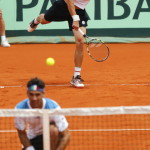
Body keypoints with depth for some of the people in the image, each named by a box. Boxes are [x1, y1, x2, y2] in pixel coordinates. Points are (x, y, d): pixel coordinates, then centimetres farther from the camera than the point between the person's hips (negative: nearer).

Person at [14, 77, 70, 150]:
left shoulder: (53, 107, -27)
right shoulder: (19, 108, -21)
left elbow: (66, 136, -24)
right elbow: (22, 134, -8)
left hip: (52, 137, -3)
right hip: (33, 140, 3)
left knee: (52, 129, -37)